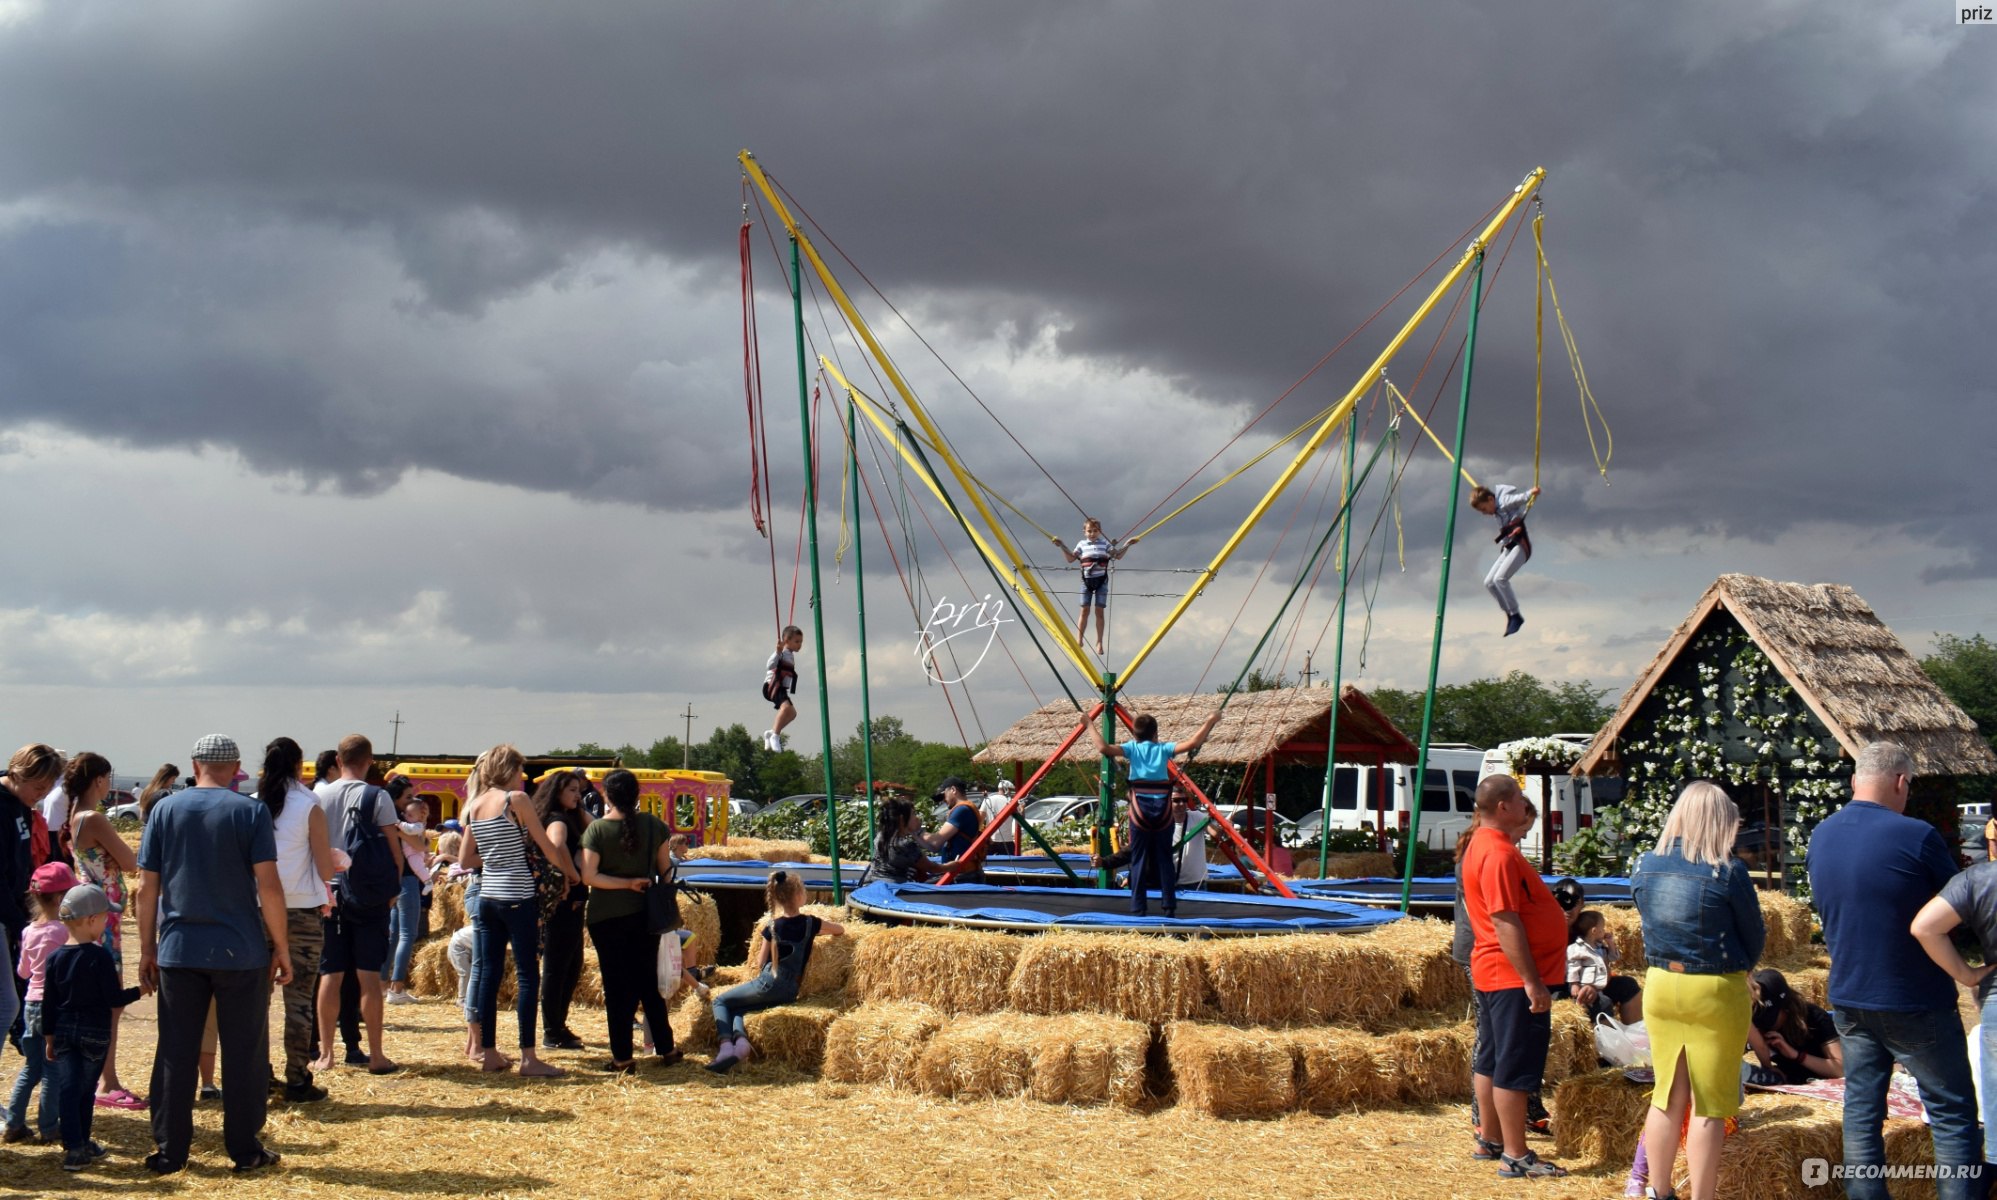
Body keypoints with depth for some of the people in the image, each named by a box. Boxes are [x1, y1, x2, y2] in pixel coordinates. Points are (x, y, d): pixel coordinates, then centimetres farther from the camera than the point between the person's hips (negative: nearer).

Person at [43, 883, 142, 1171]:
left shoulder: (55, 958, 1)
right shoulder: (99, 956, -14)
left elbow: (49, 1003, 5)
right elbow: (114, 999, -14)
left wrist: (50, 1036, 13)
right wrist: (139, 991, 0)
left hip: (64, 1030, 4)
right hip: (94, 1031, -4)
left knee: (67, 1089, 3)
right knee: (86, 1090, 9)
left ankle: (73, 1146, -2)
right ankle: (81, 1146, 17)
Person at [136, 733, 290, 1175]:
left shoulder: (165, 810, 4)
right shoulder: (251, 812, -5)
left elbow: (146, 887, 3)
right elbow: (268, 885, -10)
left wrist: (147, 948, 11)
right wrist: (281, 948, -2)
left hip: (178, 951, 2)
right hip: (240, 952, -2)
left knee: (175, 1054, 9)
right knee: (244, 1054, 7)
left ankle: (168, 1152, 13)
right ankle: (245, 1150, 11)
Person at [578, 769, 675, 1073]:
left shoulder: (597, 829, -10)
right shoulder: (654, 825, -2)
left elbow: (588, 876, -17)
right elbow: (665, 870, 4)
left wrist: (627, 884, -11)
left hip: (607, 917, -3)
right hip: (645, 914, 3)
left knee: (617, 987, 4)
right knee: (648, 983, 16)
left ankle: (623, 1058, 4)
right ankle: (667, 1049, 19)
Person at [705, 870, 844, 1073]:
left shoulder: (772, 927, -4)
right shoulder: (810, 923, 2)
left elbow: (760, 964, 2)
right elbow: (841, 930, 18)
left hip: (769, 984, -4)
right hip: (791, 992, 5)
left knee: (721, 1002, 13)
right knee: (736, 1008, 22)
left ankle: (726, 1046, -12)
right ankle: (741, 1039, -10)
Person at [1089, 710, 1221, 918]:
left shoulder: (1132, 747, 5)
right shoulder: (1164, 748, 8)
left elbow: (1103, 748, -10)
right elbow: (1193, 744, -2)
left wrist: (1091, 726, 1)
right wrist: (1210, 721, 7)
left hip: (1140, 811, -1)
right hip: (1163, 811, 1)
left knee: (1138, 860, 3)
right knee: (1165, 859, 8)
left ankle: (1138, 909, -1)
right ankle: (1169, 907, 7)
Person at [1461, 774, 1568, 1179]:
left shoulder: (1484, 844, 13)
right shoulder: (1499, 854, -21)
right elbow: (1506, 922, -25)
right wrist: (1532, 982, -24)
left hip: (1492, 974, 11)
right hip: (1514, 977, -11)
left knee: (1492, 1060, 17)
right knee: (1516, 1067, -6)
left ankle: (1489, 1140, 26)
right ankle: (1515, 1157, -2)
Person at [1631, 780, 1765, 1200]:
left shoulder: (1645, 868, -1)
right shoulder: (1728, 872, -15)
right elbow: (1754, 941, -4)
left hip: (1660, 987, 5)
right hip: (1716, 992, -5)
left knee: (1667, 1097, 15)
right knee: (1709, 1106, 5)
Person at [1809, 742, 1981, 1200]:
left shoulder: (1820, 836, 3)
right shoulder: (1916, 836, -18)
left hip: (1849, 998, 6)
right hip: (1915, 1002, -6)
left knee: (1862, 1110, 11)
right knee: (1952, 1115, 5)